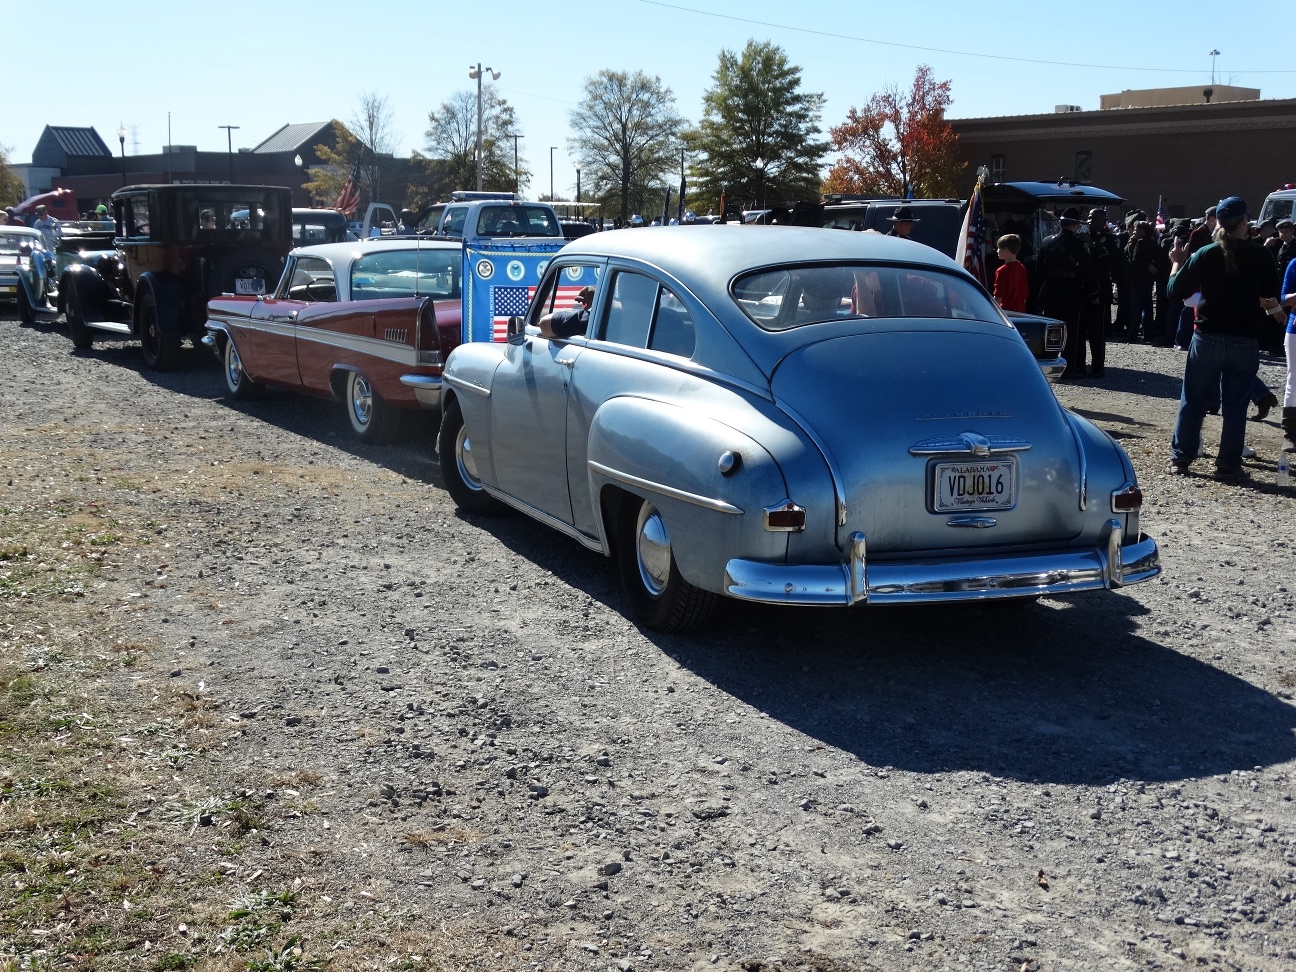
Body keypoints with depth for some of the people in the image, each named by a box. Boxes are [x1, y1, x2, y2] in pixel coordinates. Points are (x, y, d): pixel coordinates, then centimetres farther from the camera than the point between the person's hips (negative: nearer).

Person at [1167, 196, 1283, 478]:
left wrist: (1177, 263, 12)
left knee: (1193, 401, 10)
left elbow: (1176, 290, -3)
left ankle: (1180, 457, 12)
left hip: (1208, 339, 0)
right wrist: (1274, 308, 19)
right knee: (1235, 406, 7)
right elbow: (1272, 300, -3)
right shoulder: (1262, 256, -4)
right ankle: (1228, 464, 8)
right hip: (1246, 342, 0)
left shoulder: (1205, 254, -6)